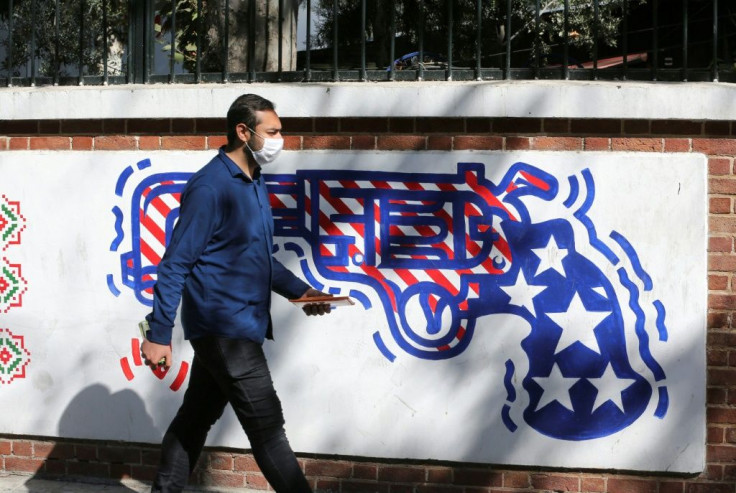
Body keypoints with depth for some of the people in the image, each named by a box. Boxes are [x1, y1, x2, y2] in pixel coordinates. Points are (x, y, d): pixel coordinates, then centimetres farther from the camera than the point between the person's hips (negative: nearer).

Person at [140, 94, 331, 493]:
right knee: (267, 427, -5)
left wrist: (299, 290, 10)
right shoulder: (210, 186, -16)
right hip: (223, 328, -9)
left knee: (196, 417, 15)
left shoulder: (254, 184, 12)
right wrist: (158, 333, -19)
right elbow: (176, 263, -17)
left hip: (236, 327, 9)